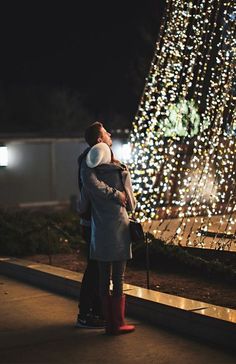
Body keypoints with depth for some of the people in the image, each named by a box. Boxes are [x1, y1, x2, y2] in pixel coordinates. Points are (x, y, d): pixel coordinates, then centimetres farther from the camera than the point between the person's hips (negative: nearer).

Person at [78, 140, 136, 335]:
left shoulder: (89, 176, 2)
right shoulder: (122, 173, -5)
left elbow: (82, 207, 8)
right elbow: (131, 205, 1)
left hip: (99, 233, 3)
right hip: (119, 231, -3)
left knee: (104, 277, 9)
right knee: (118, 278, 1)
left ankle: (110, 322, 13)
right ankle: (118, 323, 4)